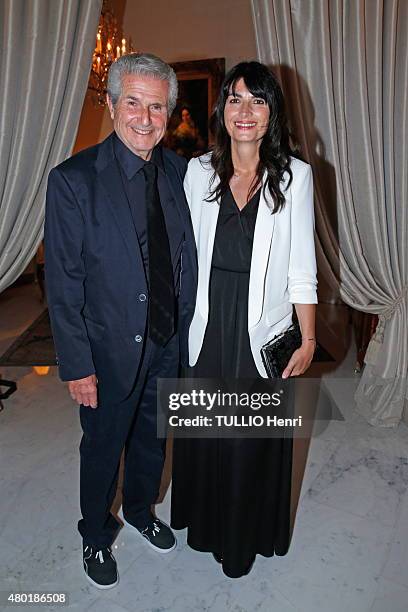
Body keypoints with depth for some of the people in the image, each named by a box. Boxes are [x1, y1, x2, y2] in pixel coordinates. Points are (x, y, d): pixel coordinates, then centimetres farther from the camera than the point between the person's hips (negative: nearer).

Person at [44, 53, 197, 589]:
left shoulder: (179, 172, -1)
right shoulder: (73, 180, -16)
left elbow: (188, 258, 4)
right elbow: (63, 284, -14)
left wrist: (186, 330, 3)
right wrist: (77, 365, -14)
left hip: (169, 343, 5)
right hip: (110, 349, -4)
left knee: (152, 440, 24)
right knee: (102, 448, 18)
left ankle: (141, 511, 53)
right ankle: (96, 536, 46)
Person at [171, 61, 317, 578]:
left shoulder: (294, 175, -4)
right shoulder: (197, 172, 2)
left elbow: (301, 267, -4)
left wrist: (308, 340, -5)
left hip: (264, 333, -2)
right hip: (206, 329, 2)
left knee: (256, 440, 14)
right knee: (204, 434, 18)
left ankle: (248, 535, 42)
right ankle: (205, 522, 47)